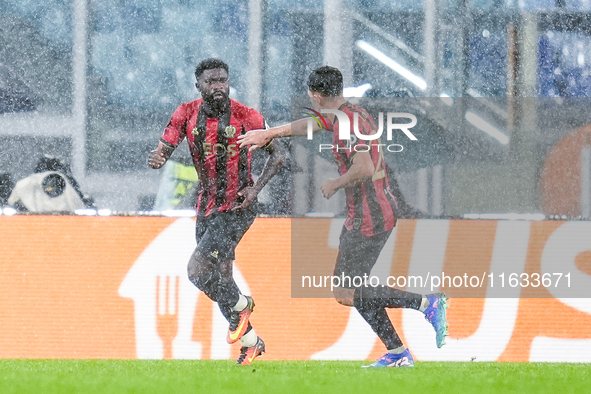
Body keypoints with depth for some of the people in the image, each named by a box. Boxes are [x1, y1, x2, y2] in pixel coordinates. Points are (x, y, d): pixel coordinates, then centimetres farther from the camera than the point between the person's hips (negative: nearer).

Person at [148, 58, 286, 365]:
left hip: (237, 207, -6)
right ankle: (251, 342, 29)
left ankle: (240, 306, 8)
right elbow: (164, 149, -8)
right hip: (207, 209, 6)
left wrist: (256, 188, -14)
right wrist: (156, 158, -33)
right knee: (218, 280, 12)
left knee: (197, 269, -20)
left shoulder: (245, 117, -11)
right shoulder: (187, 114, -2)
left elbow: (278, 153, 0)